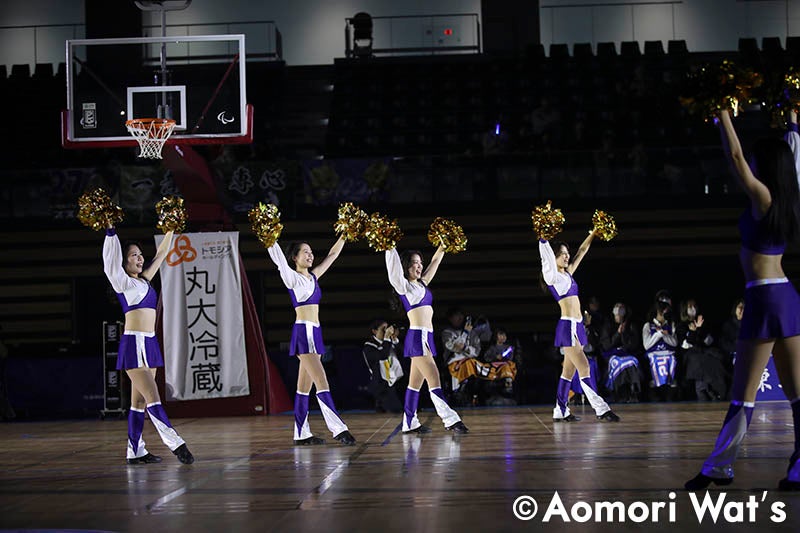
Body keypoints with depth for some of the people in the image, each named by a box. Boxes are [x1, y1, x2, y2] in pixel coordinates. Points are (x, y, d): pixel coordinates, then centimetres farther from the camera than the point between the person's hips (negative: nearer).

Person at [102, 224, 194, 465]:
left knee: (140, 401, 8)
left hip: (149, 345, 8)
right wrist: (110, 230, -25)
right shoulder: (122, 281, -3)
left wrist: (170, 230, 23)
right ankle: (176, 444, -17)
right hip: (134, 344, -8)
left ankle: (136, 452, 11)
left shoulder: (144, 280, 17)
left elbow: (161, 254, 24)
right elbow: (111, 258, -17)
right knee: (153, 398, -11)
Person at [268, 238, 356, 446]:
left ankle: (302, 434, 9)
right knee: (322, 382, -13)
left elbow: (332, 255, 23)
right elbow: (278, 258, -16)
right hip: (303, 332, -8)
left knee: (305, 386, 8)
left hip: (314, 333, 8)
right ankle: (338, 428, -17)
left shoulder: (313, 276, 16)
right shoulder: (292, 277, -3)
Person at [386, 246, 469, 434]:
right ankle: (450, 420, -16)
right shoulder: (403, 285, -2)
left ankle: (409, 423, 13)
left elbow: (434, 262, 28)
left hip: (426, 337, 8)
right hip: (417, 336, -8)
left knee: (416, 382, 10)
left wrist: (442, 248, 28)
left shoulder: (421, 284, 18)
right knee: (434, 380, -12)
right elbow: (394, 267, -16)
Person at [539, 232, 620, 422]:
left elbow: (581, 251, 24)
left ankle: (560, 411, 12)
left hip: (577, 326, 9)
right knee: (584, 367, -11)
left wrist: (593, 234, 24)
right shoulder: (552, 275, -4)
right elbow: (546, 254, -19)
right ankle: (600, 408, -14)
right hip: (567, 326, -9)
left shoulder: (567, 273, 17)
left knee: (569, 370, 9)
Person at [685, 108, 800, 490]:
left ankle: (718, 469, 3)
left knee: (744, 394, -3)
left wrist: (722, 112, -10)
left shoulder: (763, 198, -10)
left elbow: (733, 154, -16)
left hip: (764, 300, -8)